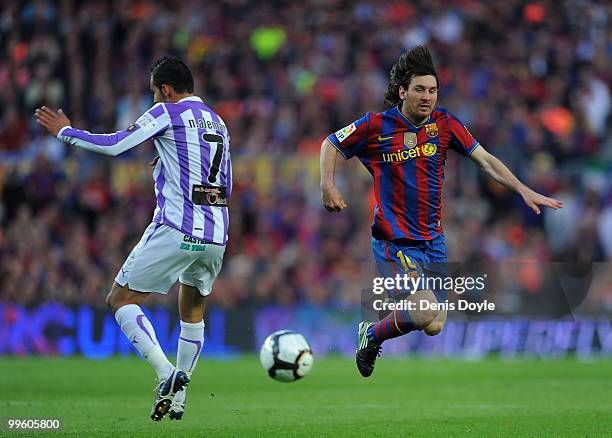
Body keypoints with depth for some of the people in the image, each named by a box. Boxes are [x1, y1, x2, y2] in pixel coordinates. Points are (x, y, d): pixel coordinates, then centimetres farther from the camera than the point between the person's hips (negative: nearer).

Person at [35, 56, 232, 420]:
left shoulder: (167, 113, -2)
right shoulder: (218, 123, 20)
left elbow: (114, 145, -8)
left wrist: (64, 131, 5)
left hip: (176, 230, -7)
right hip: (216, 234, 7)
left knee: (120, 300, 1)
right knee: (193, 314, 22)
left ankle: (166, 374, -15)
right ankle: (178, 398, 19)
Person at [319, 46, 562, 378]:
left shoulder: (444, 124, 0)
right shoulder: (377, 126, -9)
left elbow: (485, 160, 1)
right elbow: (331, 144, 5)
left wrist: (524, 191, -7)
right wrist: (327, 185, -8)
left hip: (432, 240, 5)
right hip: (393, 241, -5)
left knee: (434, 326, 5)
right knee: (425, 313, -22)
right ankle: (371, 337, 7)